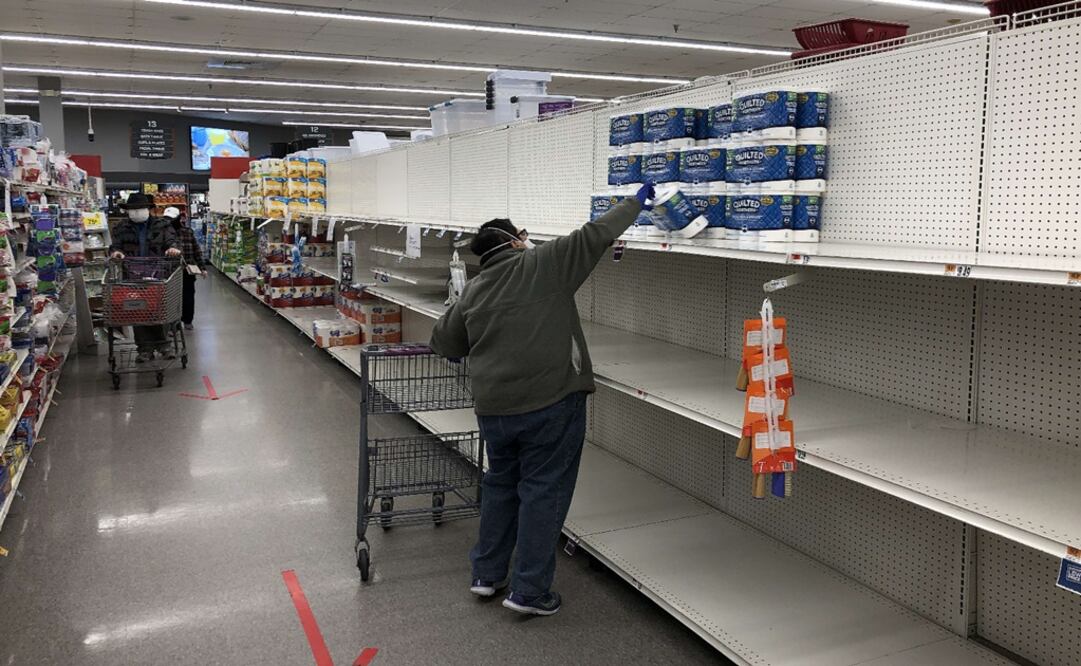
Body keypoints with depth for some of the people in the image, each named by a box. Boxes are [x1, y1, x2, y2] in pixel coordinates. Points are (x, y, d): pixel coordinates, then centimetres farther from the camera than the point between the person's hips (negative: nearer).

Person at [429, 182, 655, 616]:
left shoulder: (473, 291, 10)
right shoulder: (544, 265, -4)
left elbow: (443, 342, 17)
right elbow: (596, 235, -1)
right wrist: (635, 203, 12)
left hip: (493, 408, 5)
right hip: (550, 402, -5)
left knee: (500, 484, 21)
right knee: (543, 491, 4)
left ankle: (487, 574, 30)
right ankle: (530, 592, 9)